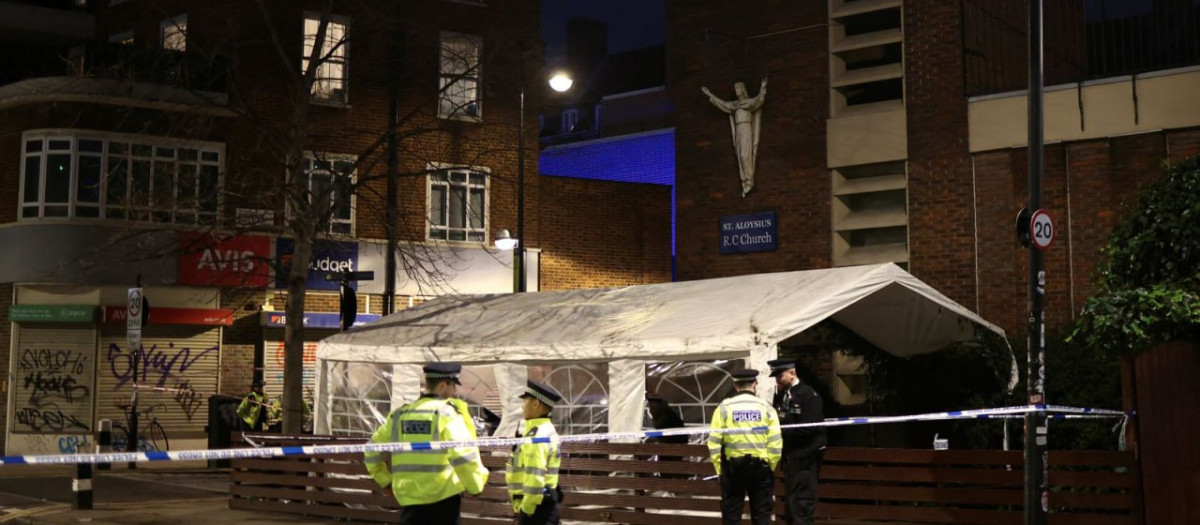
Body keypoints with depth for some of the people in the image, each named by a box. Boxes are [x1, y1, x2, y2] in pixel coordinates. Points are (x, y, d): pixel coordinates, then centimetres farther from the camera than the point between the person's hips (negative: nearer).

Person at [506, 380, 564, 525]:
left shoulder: (537, 435, -18)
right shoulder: (545, 431, 15)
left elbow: (535, 478, -24)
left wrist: (525, 510, -19)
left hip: (536, 505, -11)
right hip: (543, 503, 11)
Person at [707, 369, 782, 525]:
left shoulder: (724, 407, -3)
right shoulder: (766, 408, -1)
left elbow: (714, 442, -7)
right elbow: (775, 443, -6)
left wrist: (719, 468, 2)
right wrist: (770, 466, 6)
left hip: (732, 467, 0)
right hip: (760, 466, 0)